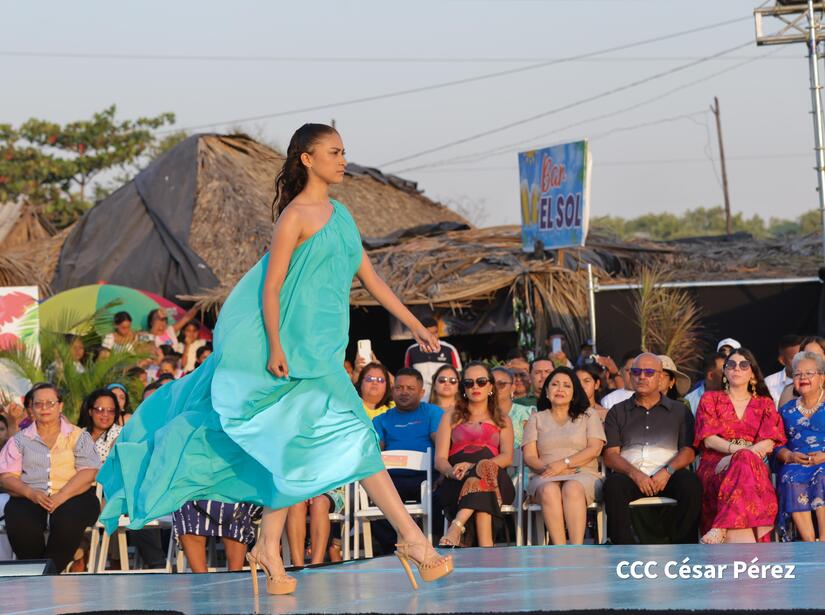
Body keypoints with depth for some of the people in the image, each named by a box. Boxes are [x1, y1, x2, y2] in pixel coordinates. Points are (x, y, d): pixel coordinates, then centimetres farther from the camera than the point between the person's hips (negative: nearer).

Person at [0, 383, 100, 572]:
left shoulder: (78, 436, 14)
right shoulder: (20, 440, 18)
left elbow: (88, 472, 0)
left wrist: (61, 496, -16)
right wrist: (31, 493, -14)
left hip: (72, 496, -1)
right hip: (30, 498, 1)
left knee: (68, 520, -36)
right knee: (20, 523, -33)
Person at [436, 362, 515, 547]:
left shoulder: (502, 420, 25)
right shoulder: (450, 418, 25)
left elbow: (507, 457, 7)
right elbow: (440, 459, 11)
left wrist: (473, 466, -14)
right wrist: (452, 471, -16)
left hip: (494, 479, 0)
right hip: (456, 483, 0)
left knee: (485, 469, -38)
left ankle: (456, 527, -57)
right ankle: (486, 550, -52)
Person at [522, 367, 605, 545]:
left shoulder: (588, 415, 19)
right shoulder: (537, 419, 22)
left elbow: (594, 449, 3)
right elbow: (529, 456, 10)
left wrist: (564, 463, -10)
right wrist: (547, 468, -12)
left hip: (583, 474, -1)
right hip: (546, 478, 1)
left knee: (572, 488, -39)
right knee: (549, 490, -37)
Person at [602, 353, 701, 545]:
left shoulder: (679, 411, 19)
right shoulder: (618, 412, 20)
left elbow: (688, 451, 7)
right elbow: (610, 455, 8)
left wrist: (667, 471, -13)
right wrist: (634, 473, -12)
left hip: (666, 478, 0)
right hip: (631, 476, 0)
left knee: (690, 483, -32)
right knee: (613, 485, -34)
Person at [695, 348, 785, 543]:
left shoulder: (765, 404, 22)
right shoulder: (710, 399, 20)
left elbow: (769, 443, 4)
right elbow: (709, 439, 4)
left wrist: (739, 456, -14)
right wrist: (738, 450, -16)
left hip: (755, 467, 1)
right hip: (714, 466, -1)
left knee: (744, 461, -39)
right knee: (745, 459, -39)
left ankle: (721, 529, -52)